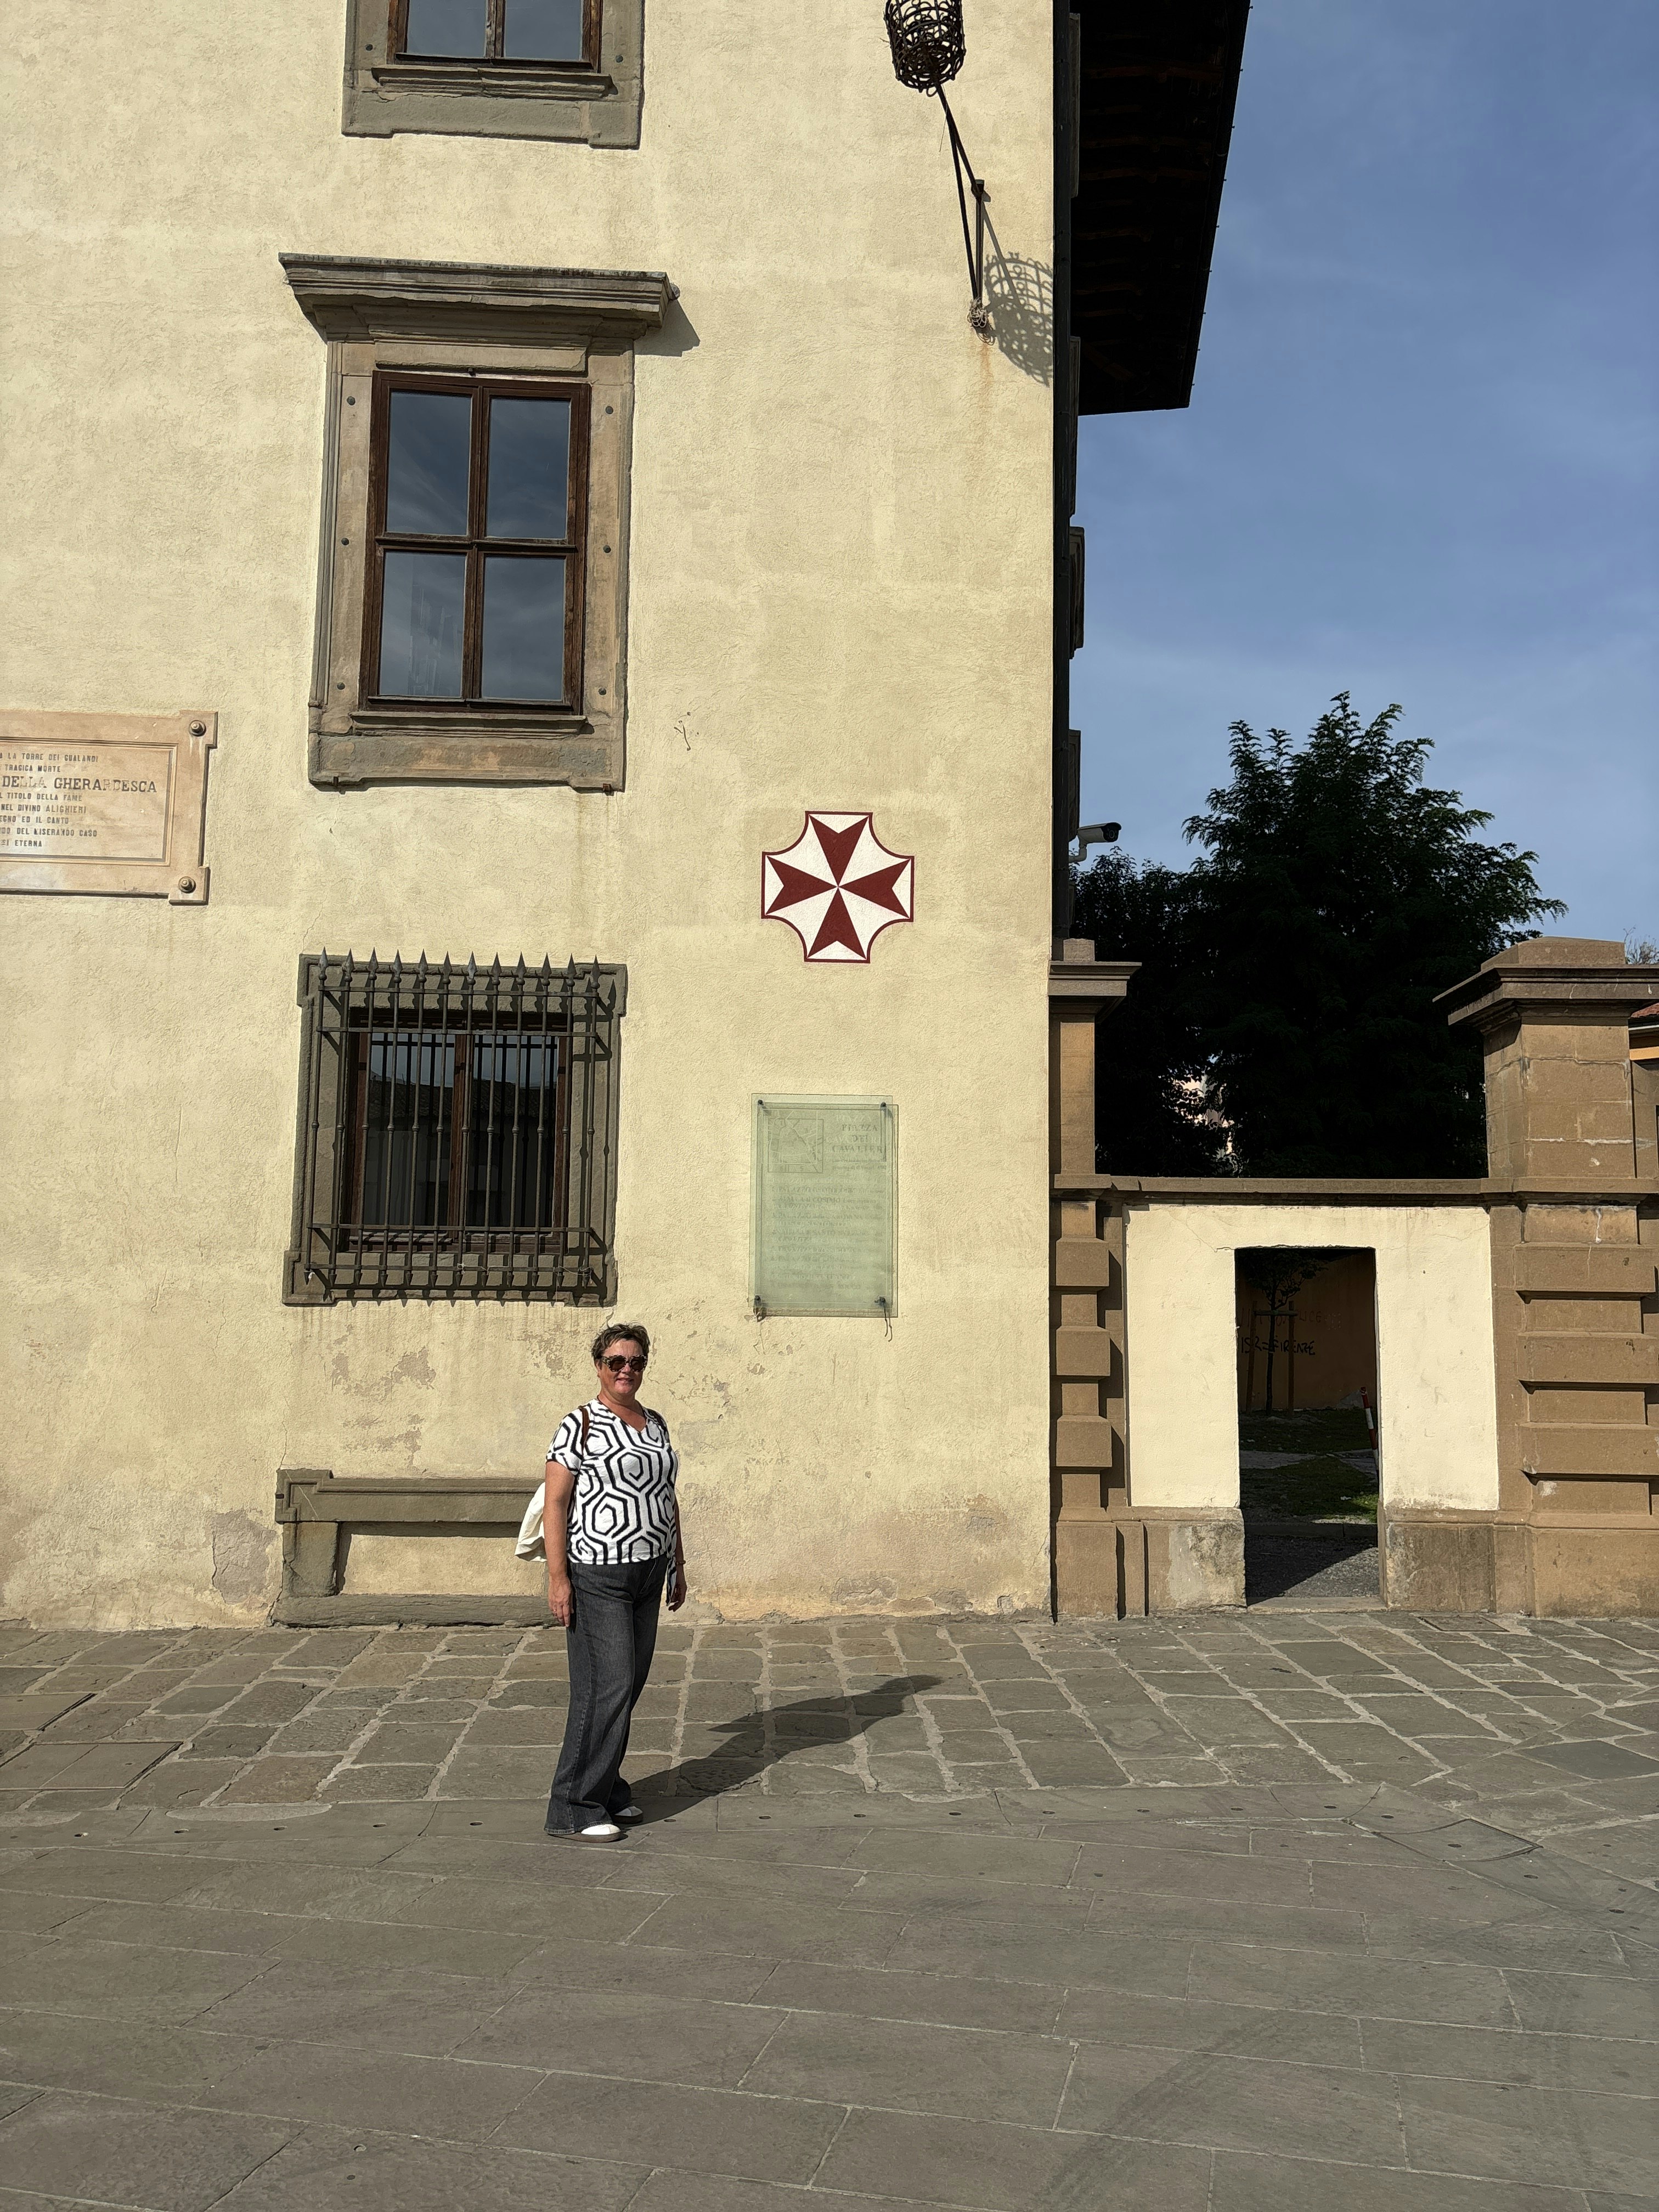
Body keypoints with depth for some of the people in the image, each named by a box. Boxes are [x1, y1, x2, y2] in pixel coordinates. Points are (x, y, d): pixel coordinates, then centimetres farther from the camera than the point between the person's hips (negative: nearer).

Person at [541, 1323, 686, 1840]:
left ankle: (604, 1786, 22)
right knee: (606, 1687, -9)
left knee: (628, 1685, 10)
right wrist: (557, 1577, -17)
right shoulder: (580, 1425, -9)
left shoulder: (656, 1424, 12)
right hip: (597, 1574, -7)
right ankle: (573, 1807, -1)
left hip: (647, 1573, 7)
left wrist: (678, 1565, 17)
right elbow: (555, 1504, -12)